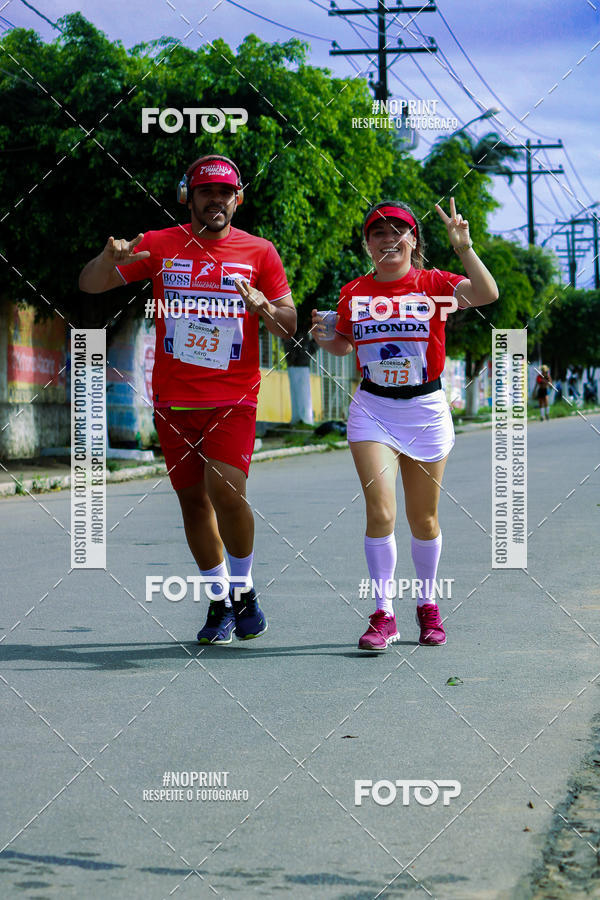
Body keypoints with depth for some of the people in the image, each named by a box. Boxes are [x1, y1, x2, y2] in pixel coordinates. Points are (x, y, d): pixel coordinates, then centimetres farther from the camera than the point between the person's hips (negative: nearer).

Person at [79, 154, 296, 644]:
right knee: (193, 499, 7)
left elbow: (290, 324, 6)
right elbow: (90, 285, 2)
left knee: (226, 490, -18)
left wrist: (263, 306, -17)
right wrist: (110, 257, -20)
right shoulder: (160, 245, 5)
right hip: (173, 397, 2)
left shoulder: (259, 252, 4)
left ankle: (244, 588, 6)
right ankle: (220, 601, 23)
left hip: (233, 398, -2)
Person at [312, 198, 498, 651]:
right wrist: (322, 336, -5)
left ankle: (427, 605, 30)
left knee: (423, 520, 10)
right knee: (380, 512, -13)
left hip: (425, 409, -1)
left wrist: (464, 247, -32)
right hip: (372, 409, 1)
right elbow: (344, 345, 17)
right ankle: (383, 614, -4)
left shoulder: (433, 284, -5)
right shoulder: (354, 293, 2)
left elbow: (488, 294, -22)